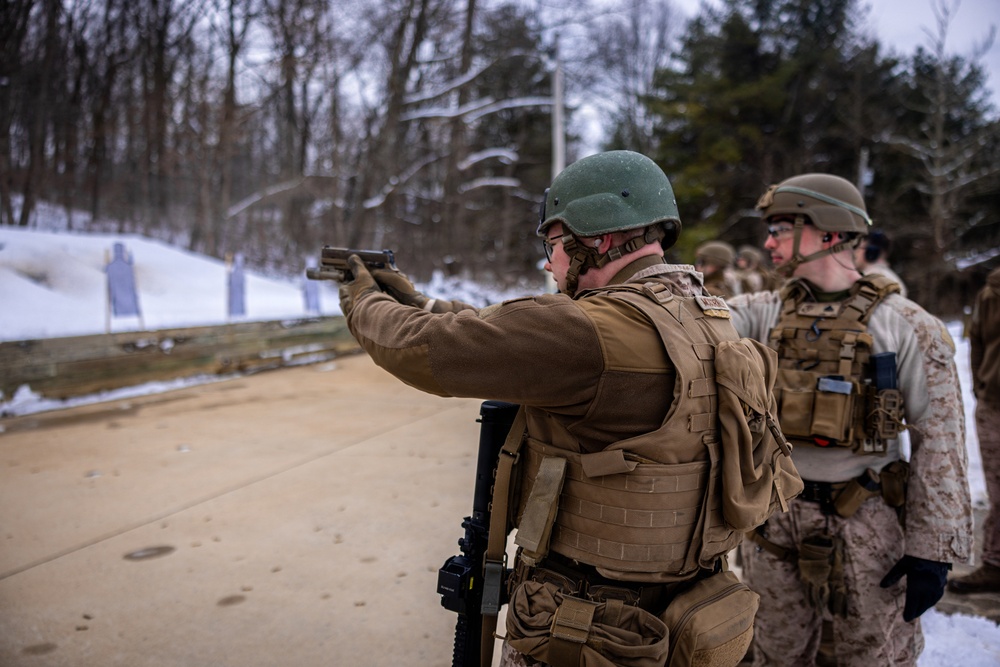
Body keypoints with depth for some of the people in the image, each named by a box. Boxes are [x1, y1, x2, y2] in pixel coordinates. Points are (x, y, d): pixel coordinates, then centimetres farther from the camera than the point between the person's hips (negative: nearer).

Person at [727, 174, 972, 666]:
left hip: (862, 523, -3)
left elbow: (939, 442, -8)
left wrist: (931, 551, -9)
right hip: (771, 519, 4)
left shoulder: (906, 326, -8)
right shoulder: (763, 312, 2)